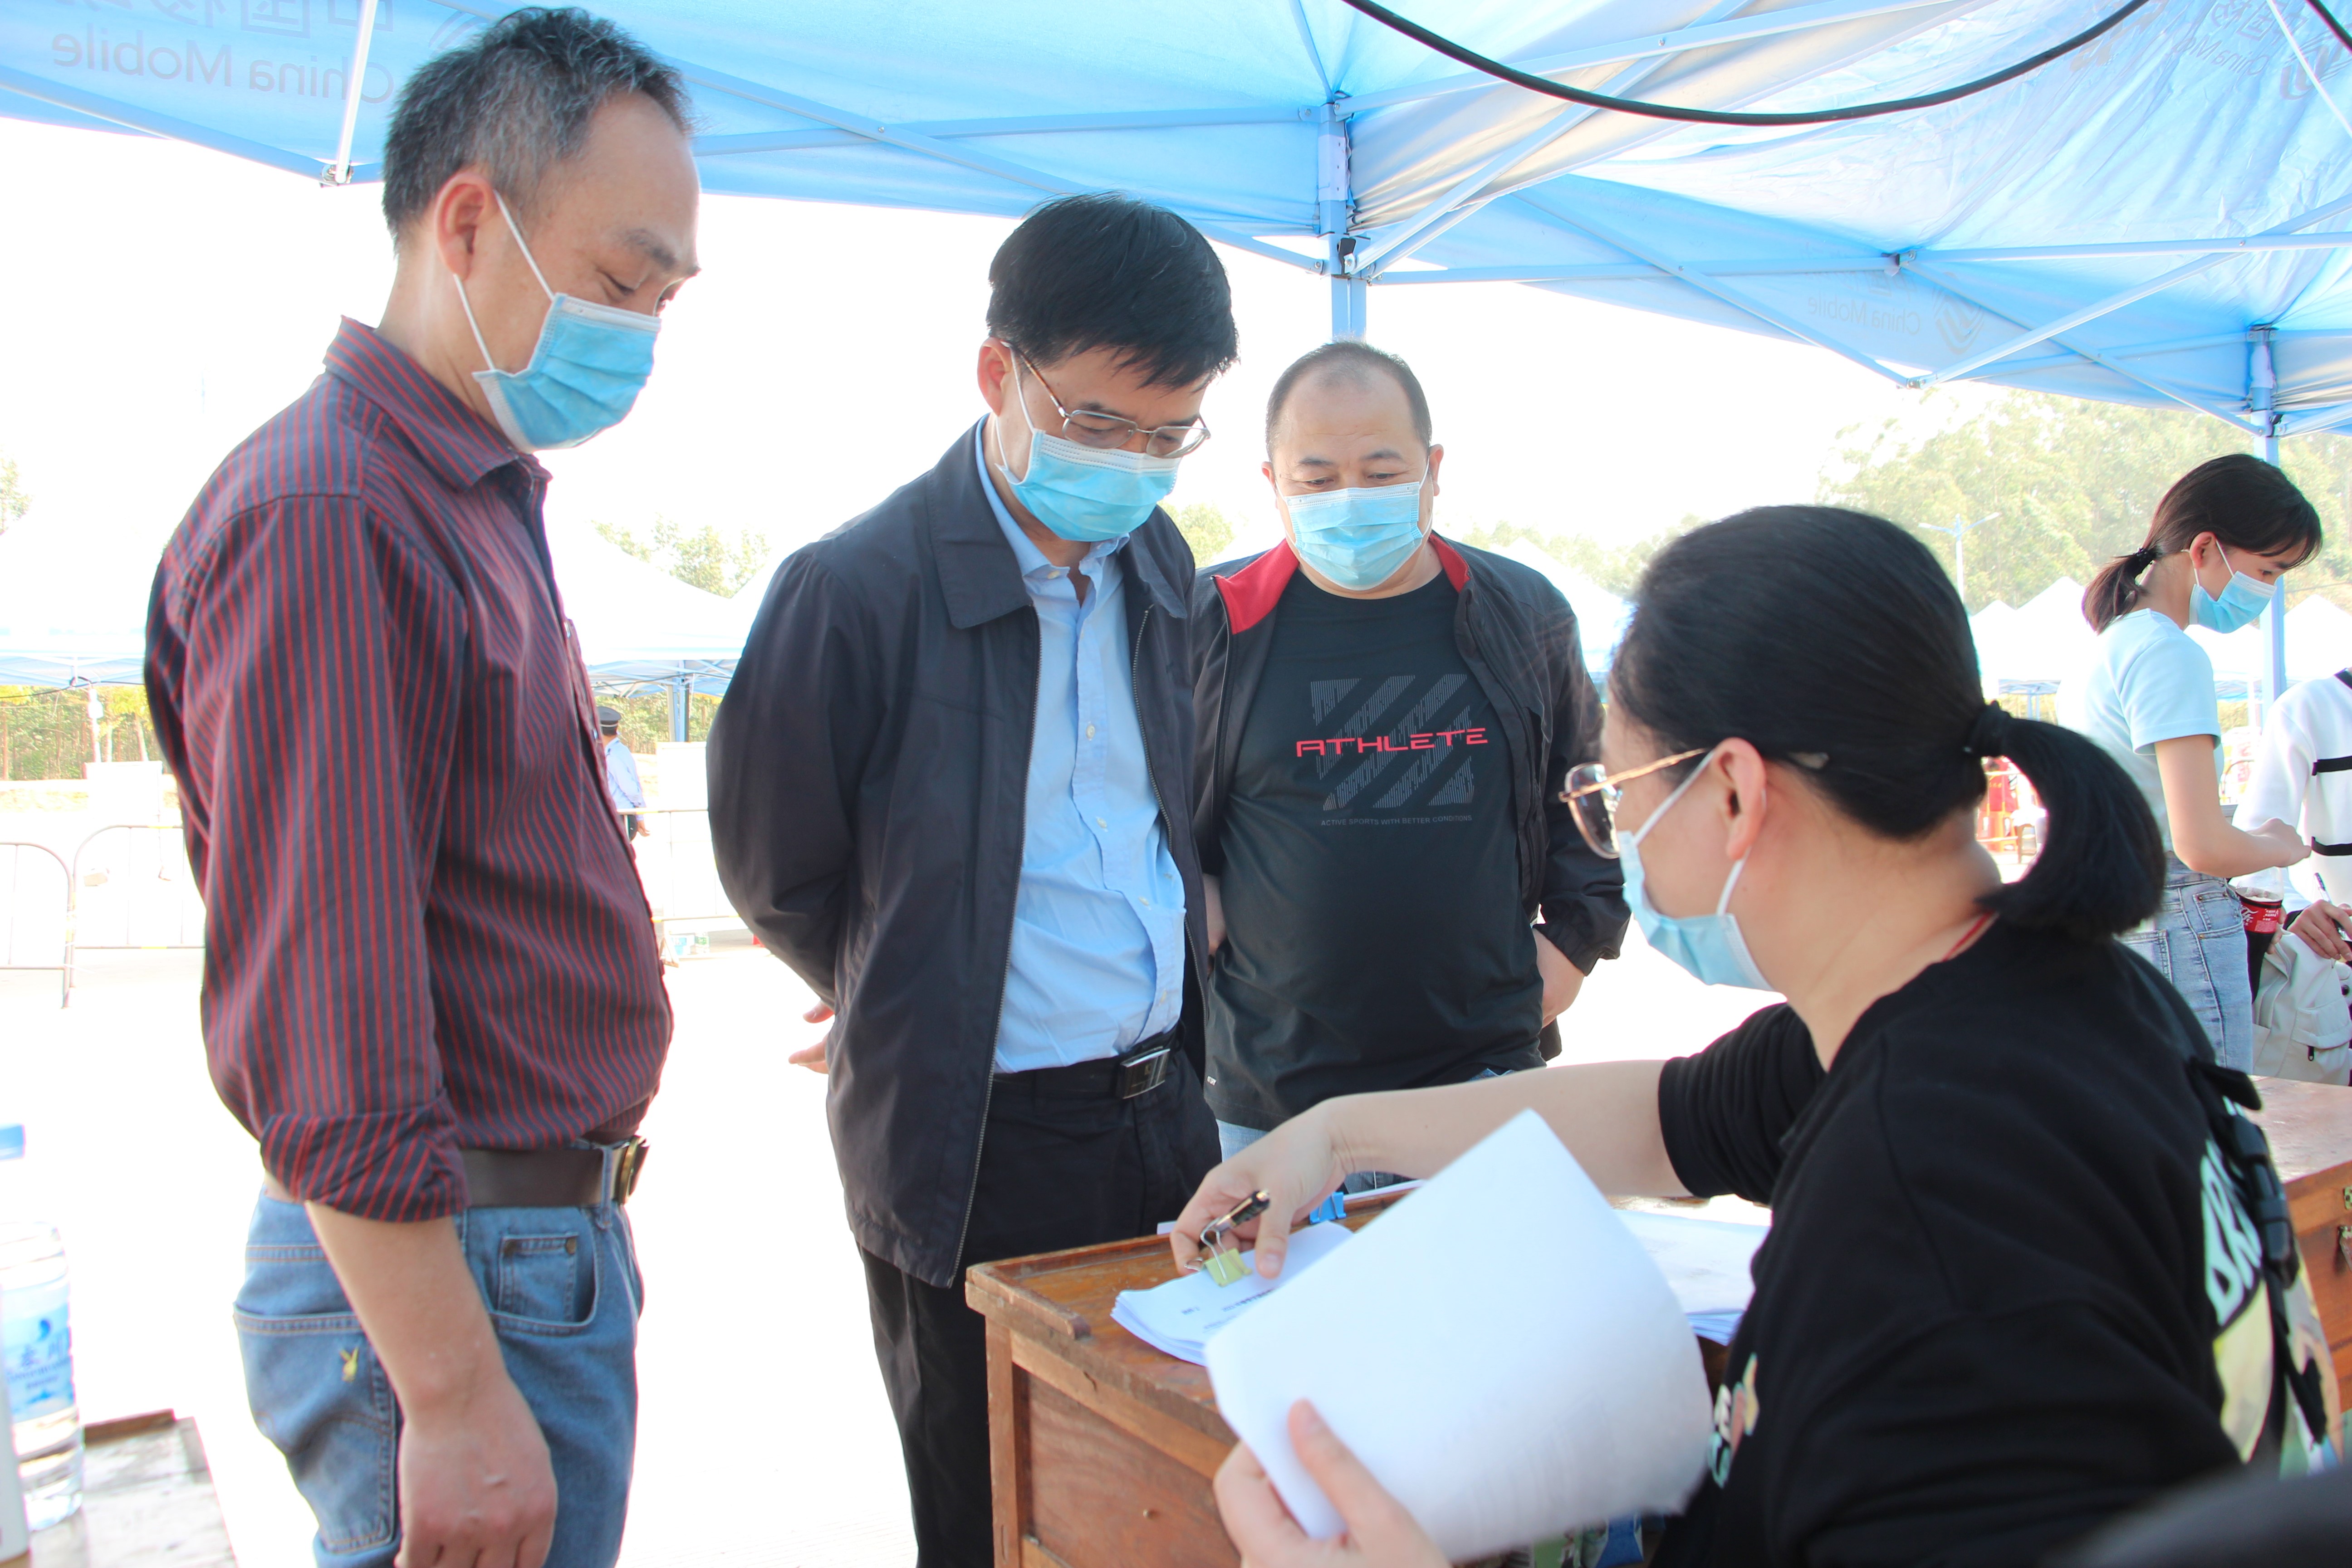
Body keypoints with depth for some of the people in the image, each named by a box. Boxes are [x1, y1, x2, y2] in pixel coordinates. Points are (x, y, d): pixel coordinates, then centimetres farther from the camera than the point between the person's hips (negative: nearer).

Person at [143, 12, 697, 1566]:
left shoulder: (478, 500, 13)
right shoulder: (324, 516, -19)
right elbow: (320, 1019, -23)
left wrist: (581, 1228, 18)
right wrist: (455, 1400, -21)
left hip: (552, 1242, 9)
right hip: (441, 1279, -9)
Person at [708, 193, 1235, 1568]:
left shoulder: (1159, 567, 5)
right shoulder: (854, 593, -15)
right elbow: (776, 875, -3)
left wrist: (1168, 972, 12)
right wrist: (919, 1014, 8)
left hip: (1166, 1110, 6)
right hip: (972, 1144, -5)